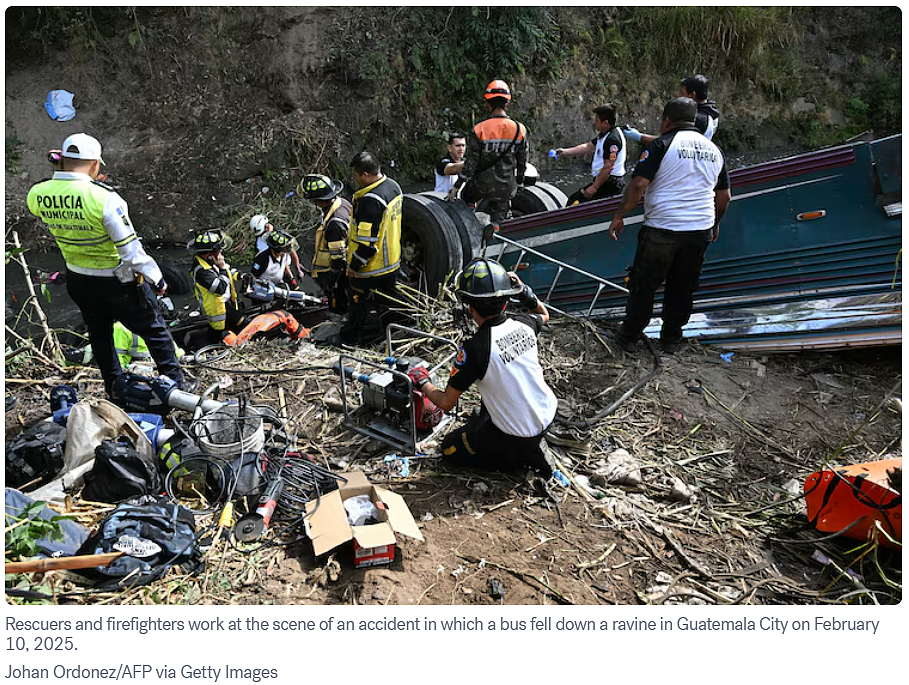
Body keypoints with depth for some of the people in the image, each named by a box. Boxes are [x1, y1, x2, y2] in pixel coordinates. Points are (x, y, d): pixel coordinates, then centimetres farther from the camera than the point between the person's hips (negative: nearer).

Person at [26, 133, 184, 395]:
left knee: (99, 334, 23)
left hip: (77, 281, 6)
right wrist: (155, 278, -11)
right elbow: (130, 247, -24)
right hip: (118, 281, -6)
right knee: (154, 329, 11)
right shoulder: (104, 197, -27)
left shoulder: (36, 195, -9)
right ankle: (175, 384, 20)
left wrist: (60, 169, 8)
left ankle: (114, 387, 37)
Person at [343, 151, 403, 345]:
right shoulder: (394, 186, 0)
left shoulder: (370, 200, -30)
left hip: (370, 267, -9)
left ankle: (350, 338, 26)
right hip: (392, 262, 9)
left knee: (359, 302, 9)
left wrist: (353, 265, -18)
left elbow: (367, 241, -29)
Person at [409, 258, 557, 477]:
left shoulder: (474, 348, -26)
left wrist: (422, 382, 4)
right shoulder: (523, 324, -9)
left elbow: (446, 403, -14)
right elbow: (544, 315, 20)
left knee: (451, 448, 16)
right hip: (547, 415, 7)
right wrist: (523, 291, 3)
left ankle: (521, 456, 5)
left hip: (515, 436, -7)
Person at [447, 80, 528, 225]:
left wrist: (457, 186, -2)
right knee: (498, 222, 13)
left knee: (466, 197, 30)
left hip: (482, 184, -2)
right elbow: (522, 162, 3)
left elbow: (471, 162, -11)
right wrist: (519, 183, 19)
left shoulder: (479, 130, -14)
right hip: (506, 188, 2)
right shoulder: (519, 129, -6)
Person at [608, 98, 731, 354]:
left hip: (663, 229, -5)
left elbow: (639, 185, -16)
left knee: (643, 285, 8)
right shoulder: (713, 150, 13)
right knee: (683, 287, 16)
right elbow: (724, 196, 17)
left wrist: (619, 216, -8)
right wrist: (715, 224, 31)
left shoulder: (663, 145, -7)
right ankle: (671, 339, 26)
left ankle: (629, 336, 18)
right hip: (701, 231, 6)